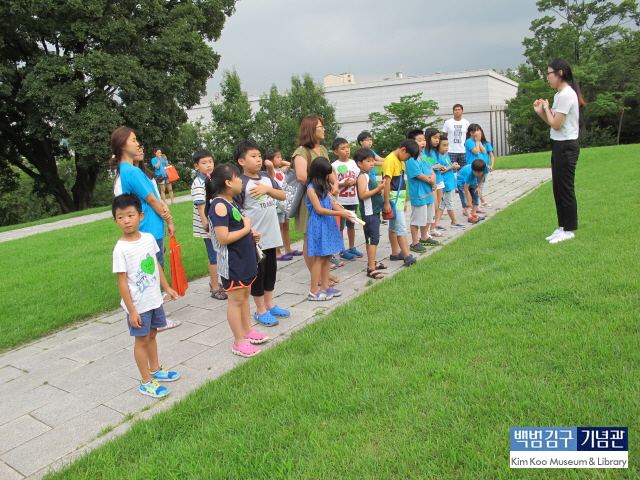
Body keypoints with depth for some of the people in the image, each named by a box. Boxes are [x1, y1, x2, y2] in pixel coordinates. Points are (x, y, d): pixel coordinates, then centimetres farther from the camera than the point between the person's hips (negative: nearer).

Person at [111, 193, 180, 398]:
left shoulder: (148, 238, -2)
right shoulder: (121, 249, -18)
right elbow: (122, 282, -17)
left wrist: (167, 287, 16)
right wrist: (131, 310, -16)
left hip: (154, 300, 5)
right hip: (138, 305, -5)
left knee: (152, 335, 20)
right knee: (142, 339, 7)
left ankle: (155, 370, 39)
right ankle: (146, 382, 20)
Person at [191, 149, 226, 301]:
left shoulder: (212, 180, 10)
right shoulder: (198, 184, -15)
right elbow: (201, 208, -19)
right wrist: (207, 227, -21)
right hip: (209, 227, -8)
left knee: (215, 255, 16)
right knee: (214, 257, -1)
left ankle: (214, 283, 31)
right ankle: (215, 288, 9)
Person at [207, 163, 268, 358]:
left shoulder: (233, 202, 8)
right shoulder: (219, 206, -22)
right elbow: (223, 238, -27)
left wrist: (252, 234, 3)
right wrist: (246, 228, -17)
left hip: (245, 258, 9)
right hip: (232, 262, -9)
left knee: (245, 295, 19)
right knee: (236, 300, 2)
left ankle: (248, 331, 33)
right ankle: (239, 342, 13)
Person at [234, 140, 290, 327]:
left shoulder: (266, 177, 6)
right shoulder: (241, 183, -14)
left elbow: (283, 195, 2)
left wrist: (268, 189, -15)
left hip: (271, 235, 7)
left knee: (271, 270, 17)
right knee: (257, 272, 5)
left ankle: (269, 304, 34)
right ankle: (260, 311, 19)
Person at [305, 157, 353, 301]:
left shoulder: (325, 186, 14)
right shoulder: (311, 188, -11)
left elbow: (333, 203, 11)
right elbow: (319, 209, -17)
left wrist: (345, 212, -7)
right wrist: (339, 213, -19)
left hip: (329, 224, 8)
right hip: (318, 226, -8)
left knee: (327, 256, 10)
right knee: (319, 258, -5)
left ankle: (325, 286, 20)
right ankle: (314, 291, 2)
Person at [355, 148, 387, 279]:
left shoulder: (368, 176, 15)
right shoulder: (362, 176, -14)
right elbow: (362, 194, -24)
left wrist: (379, 188, 3)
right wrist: (377, 189, -22)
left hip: (374, 211, 10)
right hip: (369, 213, -10)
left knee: (371, 239, 17)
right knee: (374, 239, -11)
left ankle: (372, 262, 28)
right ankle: (371, 269, -9)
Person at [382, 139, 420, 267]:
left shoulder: (400, 161, 13)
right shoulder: (390, 160, -15)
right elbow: (387, 182, -19)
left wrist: (403, 201, 18)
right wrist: (387, 203, -21)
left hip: (399, 198, 9)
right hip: (393, 199, -9)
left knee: (394, 226, 14)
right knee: (401, 226, -10)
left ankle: (395, 253, 21)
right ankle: (407, 255, -9)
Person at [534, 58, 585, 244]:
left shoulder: (566, 95, -16)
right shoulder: (560, 94, 15)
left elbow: (556, 124, -18)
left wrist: (546, 107, -5)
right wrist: (541, 111, 3)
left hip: (566, 147, -10)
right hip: (559, 146, 10)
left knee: (565, 188, -3)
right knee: (558, 188, 13)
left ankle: (569, 229, 6)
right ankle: (563, 227, 21)